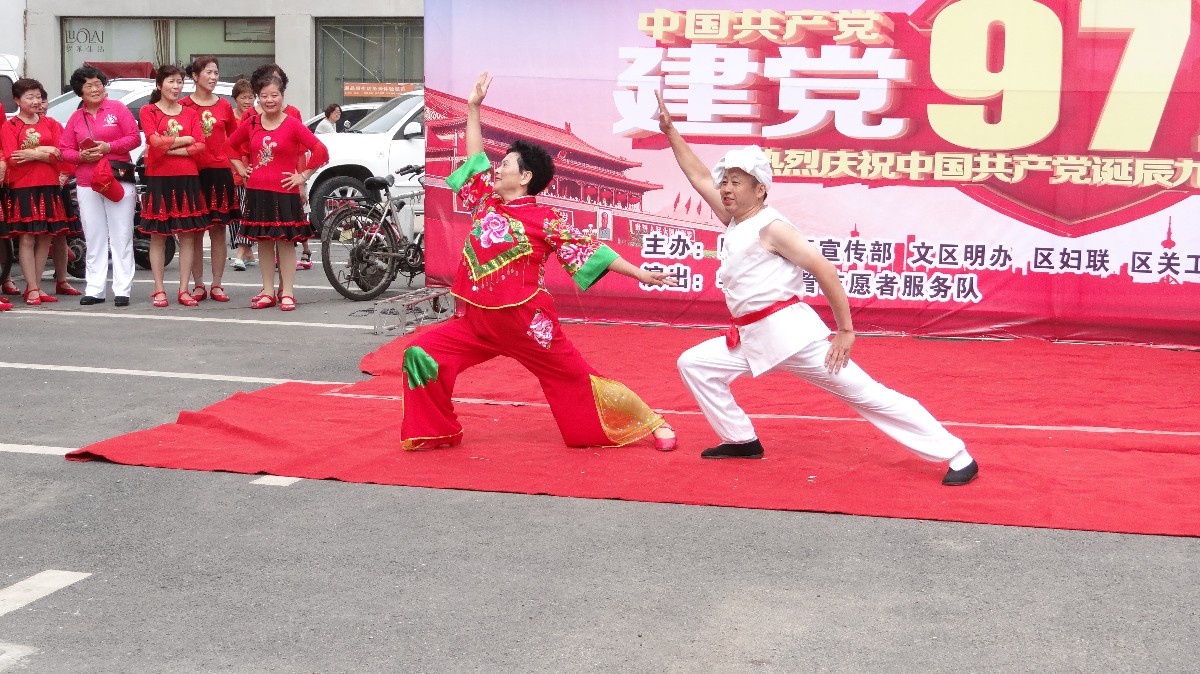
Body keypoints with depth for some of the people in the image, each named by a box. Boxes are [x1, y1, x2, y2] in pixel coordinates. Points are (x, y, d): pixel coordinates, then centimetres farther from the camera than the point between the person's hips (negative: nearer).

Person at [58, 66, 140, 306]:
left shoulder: (117, 108, 4)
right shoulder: (76, 117, 12)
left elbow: (134, 138, -3)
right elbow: (64, 149, 10)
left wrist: (109, 147, -14)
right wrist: (81, 155, -9)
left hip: (118, 180, -3)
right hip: (86, 184, 3)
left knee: (121, 237, -3)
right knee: (94, 239, 6)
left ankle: (122, 290, -1)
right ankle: (94, 290, 9)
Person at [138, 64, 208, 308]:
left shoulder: (190, 113, 11)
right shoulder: (148, 111, 3)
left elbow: (200, 146, -2)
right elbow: (155, 141, -12)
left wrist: (169, 148, -11)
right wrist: (185, 139, -5)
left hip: (187, 179, 3)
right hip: (158, 179, -3)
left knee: (188, 235, 2)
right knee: (158, 236, 1)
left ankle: (184, 290, 8)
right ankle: (159, 290, 7)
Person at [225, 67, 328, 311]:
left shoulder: (293, 125, -7)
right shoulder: (251, 125, 7)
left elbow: (320, 151, -12)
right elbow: (231, 146, 23)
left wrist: (303, 176, -10)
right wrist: (241, 169, 12)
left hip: (284, 192, -4)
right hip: (257, 191, 4)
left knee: (285, 241, -1)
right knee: (263, 241, 8)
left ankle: (286, 293, 4)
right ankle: (268, 292, 15)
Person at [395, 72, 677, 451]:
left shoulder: (543, 219, -7)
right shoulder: (486, 203, 9)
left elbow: (588, 250, -4)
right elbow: (475, 161, 21)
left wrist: (639, 274, -8)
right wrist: (473, 109, 17)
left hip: (526, 323, -6)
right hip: (478, 322, 6)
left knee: (576, 380, -1)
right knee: (422, 355, -6)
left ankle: (651, 424, 13)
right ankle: (434, 432, 9)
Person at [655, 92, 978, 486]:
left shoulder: (770, 227, -10)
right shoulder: (736, 223, 13)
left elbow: (823, 268, -16)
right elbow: (699, 176, 21)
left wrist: (845, 331, -17)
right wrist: (669, 131, 18)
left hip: (790, 332, -8)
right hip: (753, 339, 8)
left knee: (865, 393, -9)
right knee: (694, 363, 9)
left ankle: (958, 457, -6)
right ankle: (741, 441, 17)